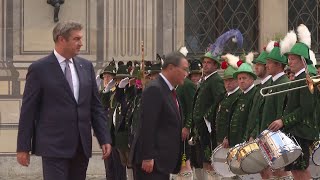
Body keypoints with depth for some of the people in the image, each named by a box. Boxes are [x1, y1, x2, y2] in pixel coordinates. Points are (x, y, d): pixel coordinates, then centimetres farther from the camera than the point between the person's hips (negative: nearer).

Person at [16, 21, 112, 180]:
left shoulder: (86, 66, 11)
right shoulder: (39, 69, -3)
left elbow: (95, 106, 15)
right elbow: (28, 111, -2)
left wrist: (104, 139, 7)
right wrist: (23, 147, -3)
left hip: (82, 146, 5)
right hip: (54, 145, -5)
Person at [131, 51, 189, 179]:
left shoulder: (170, 91, 17)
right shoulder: (154, 89, -14)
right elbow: (147, 125, -20)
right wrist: (147, 157, -23)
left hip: (163, 159, 10)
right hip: (152, 160, -10)